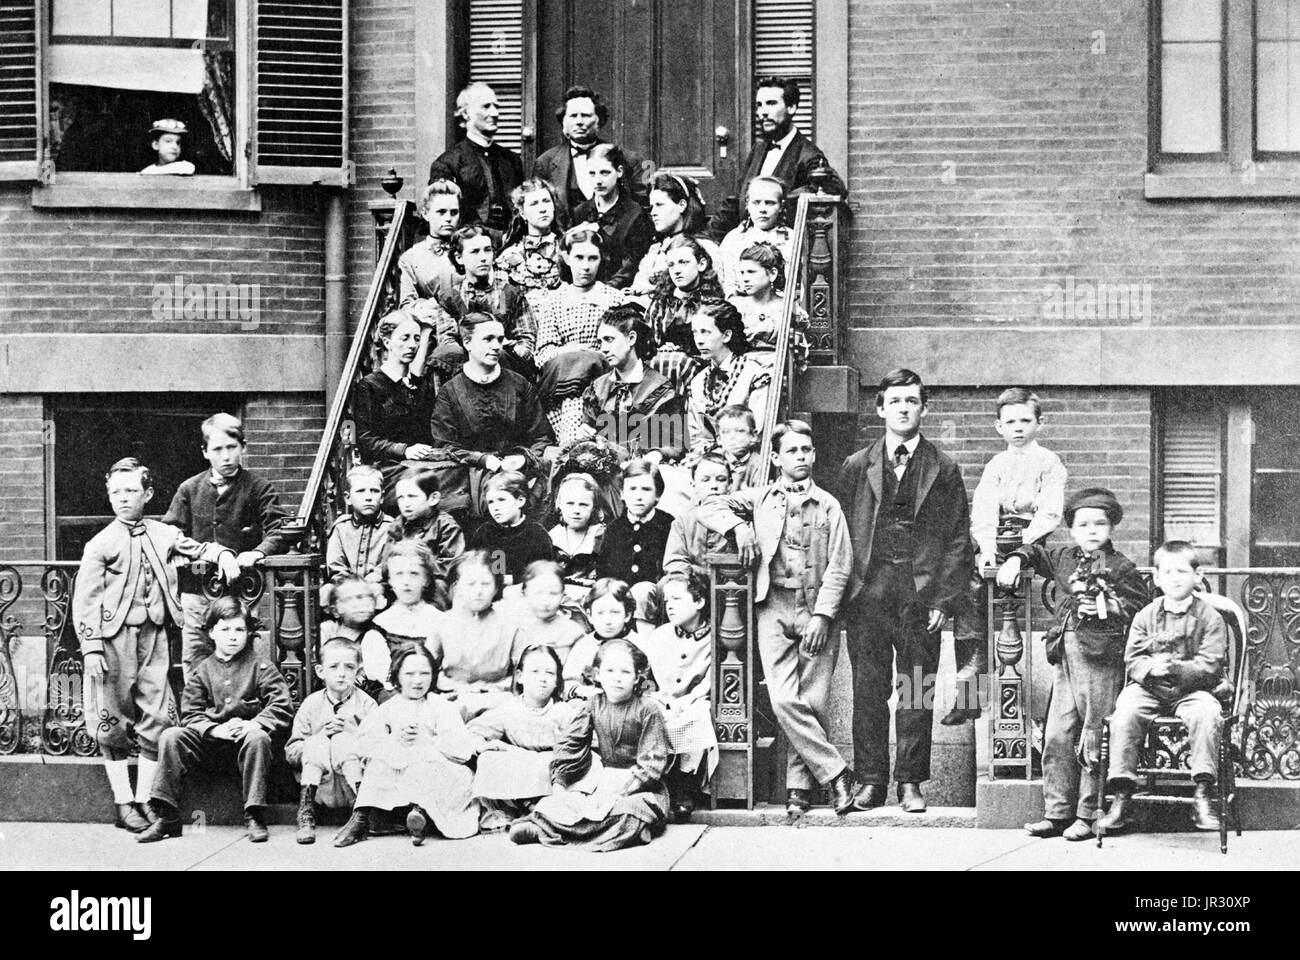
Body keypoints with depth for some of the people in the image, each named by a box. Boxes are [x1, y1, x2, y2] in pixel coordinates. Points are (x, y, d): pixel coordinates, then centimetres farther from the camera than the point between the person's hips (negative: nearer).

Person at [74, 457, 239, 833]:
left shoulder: (163, 534, 10)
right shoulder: (101, 544, -1)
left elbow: (197, 548, 25)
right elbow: (84, 599, -4)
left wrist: (223, 555, 3)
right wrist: (91, 647, -12)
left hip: (154, 635, 4)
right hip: (114, 637, -3)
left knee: (157, 719, 2)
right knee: (113, 723, 1)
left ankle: (144, 799, 10)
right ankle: (123, 803, 9)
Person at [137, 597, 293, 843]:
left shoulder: (260, 666, 4)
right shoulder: (202, 671, 10)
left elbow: (282, 706, -5)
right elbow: (190, 715, 3)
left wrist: (255, 724, -22)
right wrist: (216, 729, -16)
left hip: (246, 738, -2)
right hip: (210, 740, 3)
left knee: (258, 737, -36)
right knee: (171, 736, -20)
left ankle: (254, 816, -29)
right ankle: (167, 818, -19)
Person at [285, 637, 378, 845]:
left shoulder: (365, 703, 4)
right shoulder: (311, 704, 8)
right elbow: (291, 753, 4)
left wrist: (350, 731, -15)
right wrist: (322, 734, -10)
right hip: (322, 788, 1)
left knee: (343, 742, -24)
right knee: (317, 743, -23)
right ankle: (306, 810, -30)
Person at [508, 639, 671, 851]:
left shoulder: (648, 711, -8)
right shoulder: (593, 706, 5)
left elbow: (653, 762, -11)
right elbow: (569, 744, 4)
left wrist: (623, 788, -20)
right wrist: (558, 781, -8)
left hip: (638, 785, -4)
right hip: (601, 778, 4)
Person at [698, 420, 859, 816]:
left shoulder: (828, 505, 7)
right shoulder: (761, 498, 13)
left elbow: (839, 567, 2)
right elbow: (709, 506, 16)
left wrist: (822, 616, -8)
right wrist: (738, 527, -2)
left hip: (817, 608, -1)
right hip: (774, 607, 1)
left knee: (815, 701, -5)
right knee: (784, 699, -13)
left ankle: (800, 784, 6)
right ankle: (836, 774, -7)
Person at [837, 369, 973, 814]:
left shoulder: (944, 471, 8)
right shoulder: (856, 468, 11)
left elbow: (958, 540, 5)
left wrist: (945, 600, -5)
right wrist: (843, 593, 0)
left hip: (921, 593, -1)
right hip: (868, 591, 1)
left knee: (916, 693, 1)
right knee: (868, 690, 2)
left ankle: (910, 783, 9)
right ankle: (870, 781, 9)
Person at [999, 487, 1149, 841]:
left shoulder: (1120, 566, 0)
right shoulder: (1063, 559, 16)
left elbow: (1139, 604, -4)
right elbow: (1036, 553, 32)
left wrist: (1109, 607, -17)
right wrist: (1017, 559, 13)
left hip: (1101, 656, -6)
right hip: (1065, 655, 6)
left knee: (1093, 739, -3)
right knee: (1057, 735, 5)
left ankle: (1089, 815, 4)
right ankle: (1057, 812, 12)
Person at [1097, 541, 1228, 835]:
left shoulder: (1209, 618, 2)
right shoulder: (1146, 616, 10)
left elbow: (1210, 665, -7)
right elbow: (1132, 661, 4)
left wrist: (1177, 669, -23)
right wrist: (1151, 668, -19)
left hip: (1194, 689, -2)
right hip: (1149, 689, 2)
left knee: (1206, 713, -34)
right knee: (1125, 711, -28)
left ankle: (1202, 794, -27)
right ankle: (1121, 796, -24)